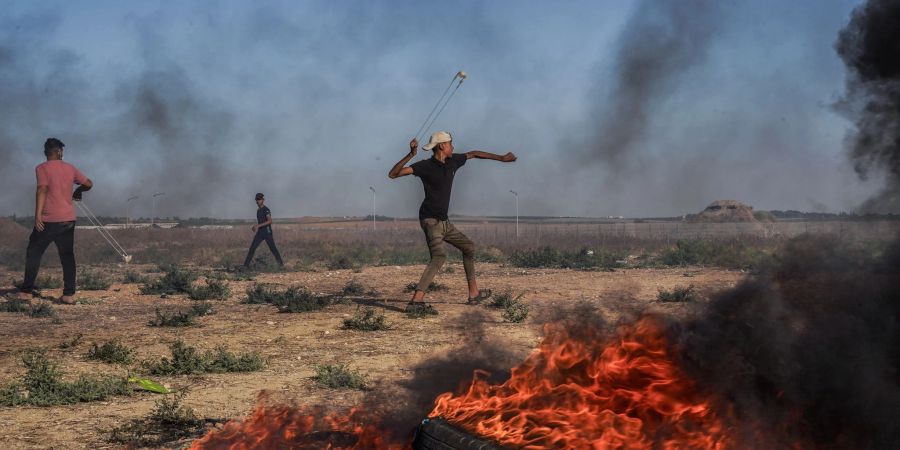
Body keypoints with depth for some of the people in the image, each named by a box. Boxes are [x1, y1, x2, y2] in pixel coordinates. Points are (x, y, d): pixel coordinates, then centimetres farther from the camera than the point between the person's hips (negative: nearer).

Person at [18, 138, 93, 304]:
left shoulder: (42, 168, -5)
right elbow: (88, 183, 16)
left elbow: (42, 190, -17)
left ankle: (27, 291, 8)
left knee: (34, 253, 8)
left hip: (49, 220, -4)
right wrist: (78, 191, 37)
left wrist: (38, 215, -20)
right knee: (67, 256, 7)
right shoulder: (70, 168, 9)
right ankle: (69, 294, 2)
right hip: (68, 219, 4)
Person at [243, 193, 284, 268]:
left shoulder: (266, 209, -11)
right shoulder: (258, 210, 14)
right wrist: (255, 226, 12)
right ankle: (246, 264, -2)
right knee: (252, 248, -1)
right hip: (260, 232, 7)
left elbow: (270, 221, -22)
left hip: (267, 232, -7)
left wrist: (258, 225, -26)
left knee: (273, 248, 0)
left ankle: (280, 262, 12)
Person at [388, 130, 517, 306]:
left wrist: (501, 158, 31)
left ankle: (473, 294, 25)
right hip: (430, 219, -9)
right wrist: (410, 155, -31)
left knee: (468, 247, 18)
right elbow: (393, 174, -19)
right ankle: (417, 298, -35)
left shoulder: (453, 161, 8)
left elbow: (473, 154, 25)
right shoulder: (425, 166, -13)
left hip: (444, 222, 9)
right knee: (439, 255, -28)